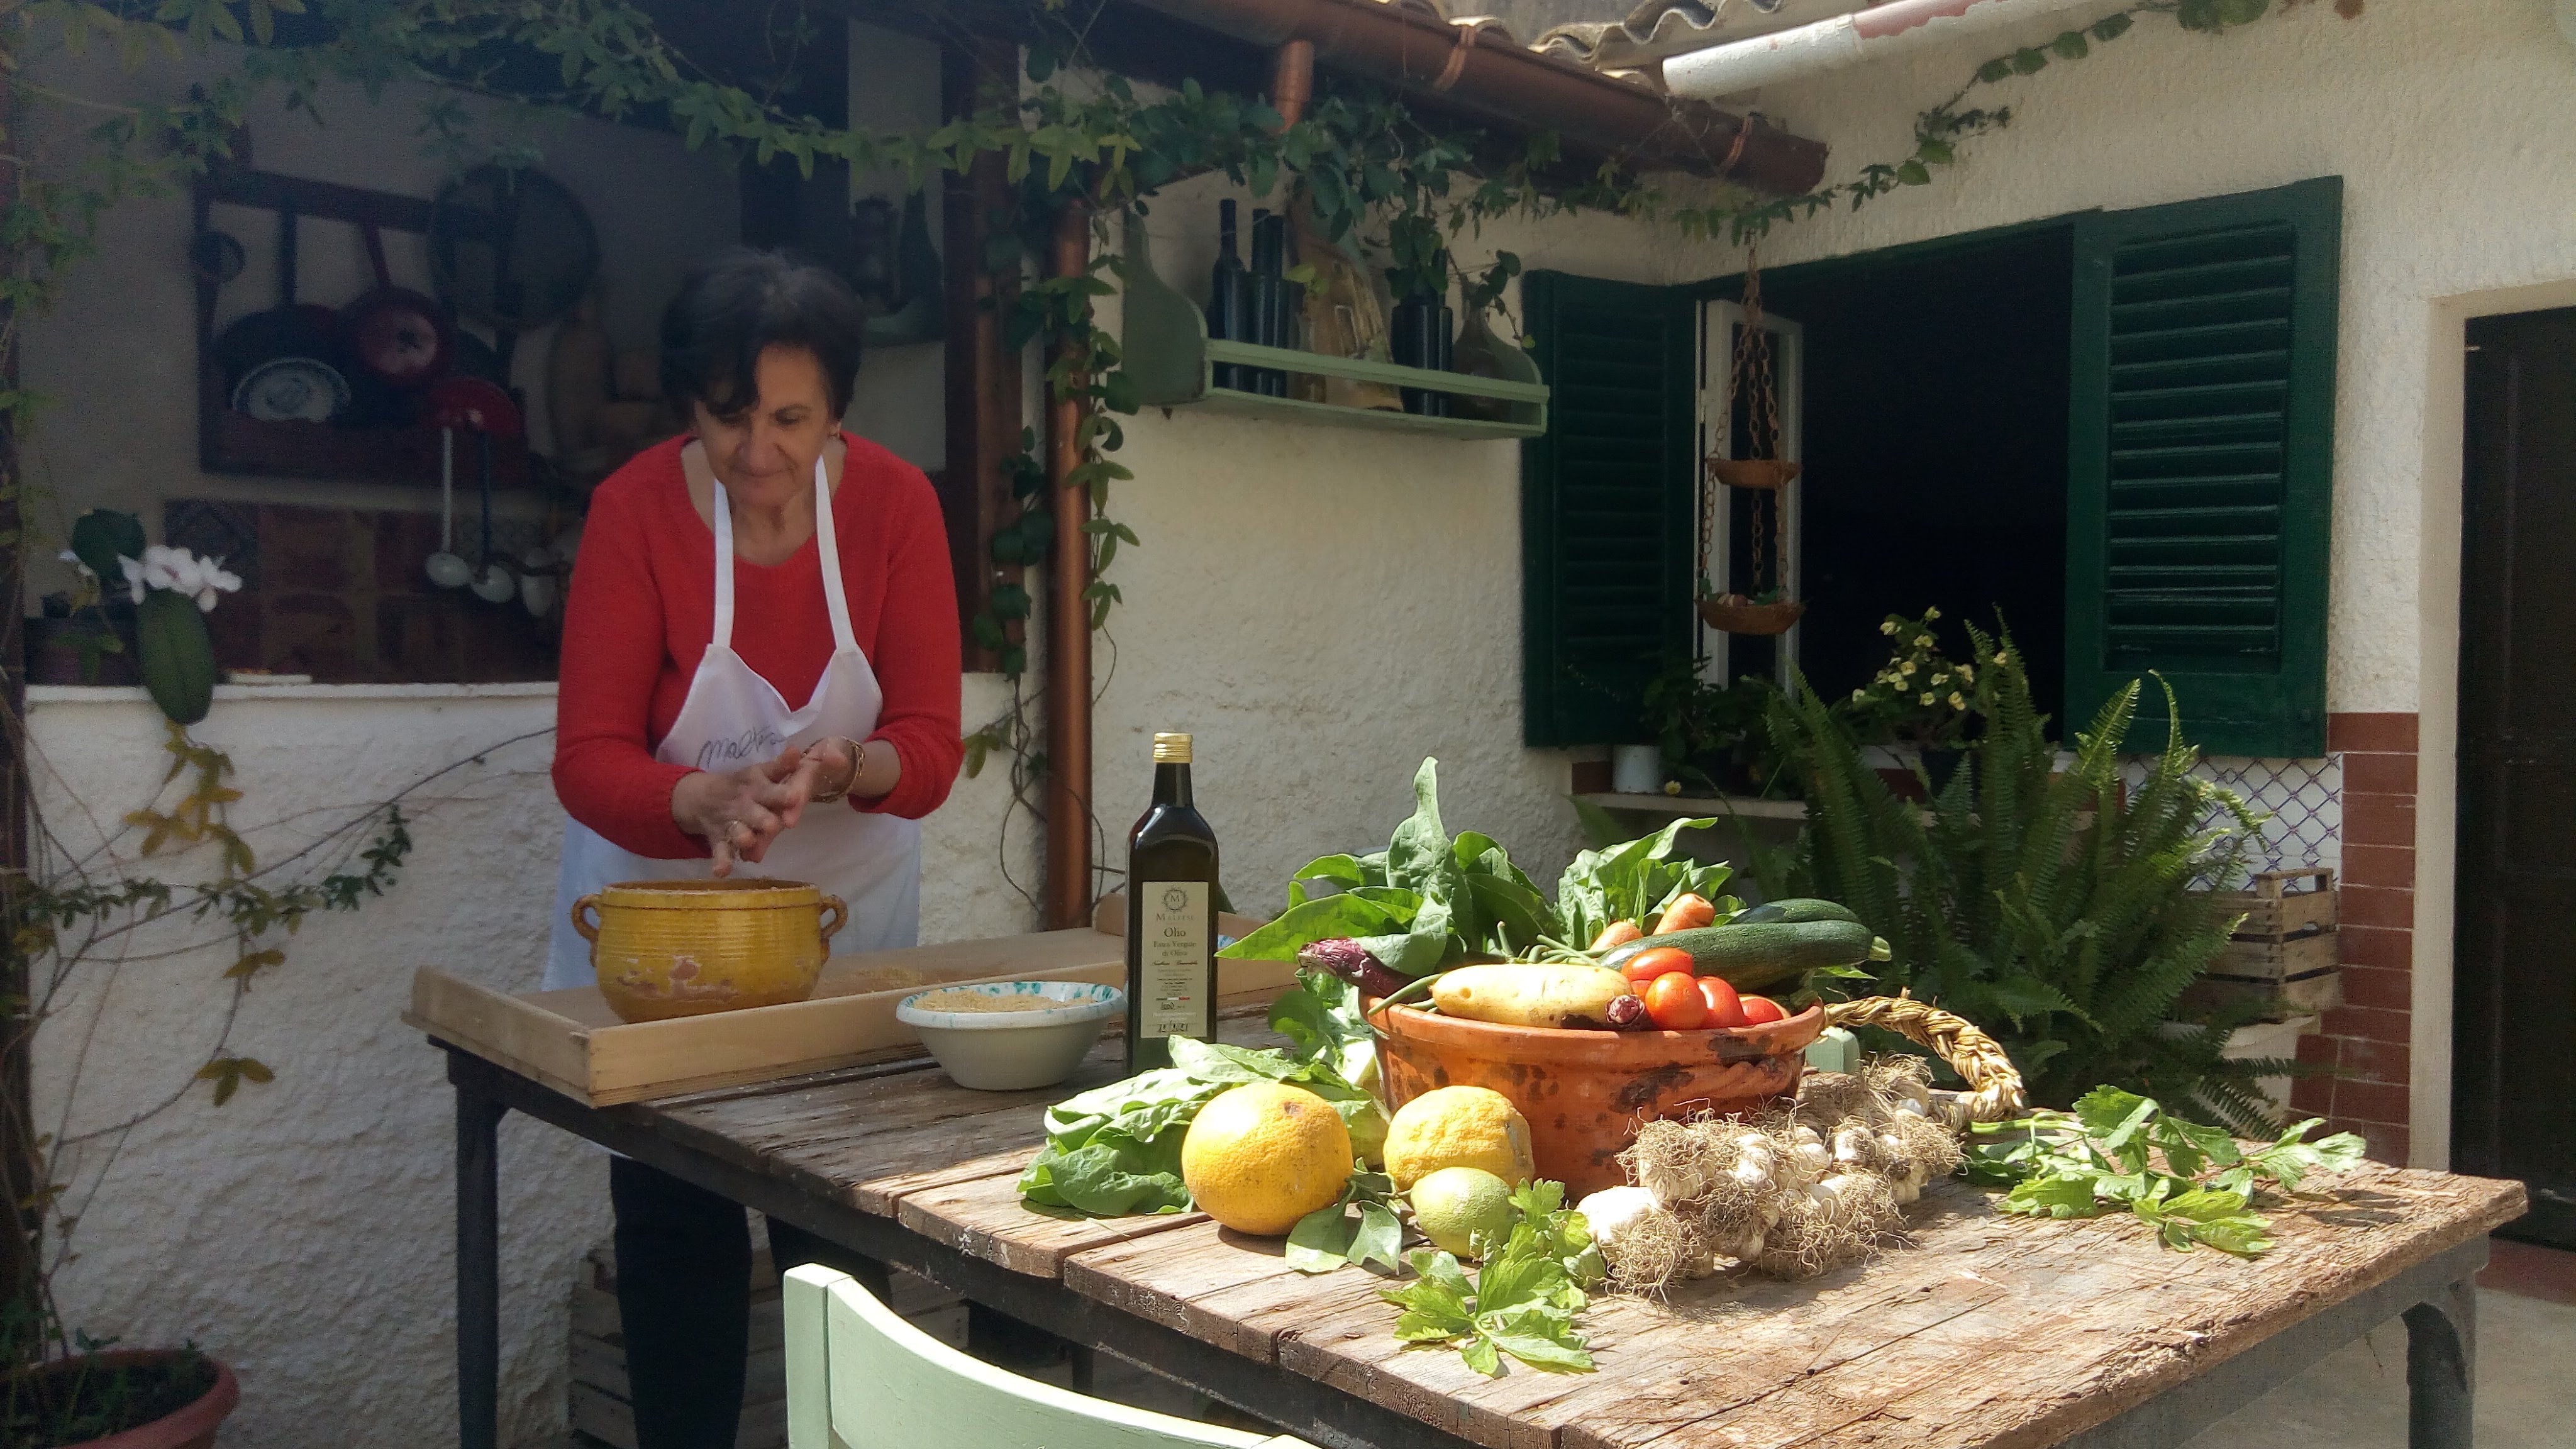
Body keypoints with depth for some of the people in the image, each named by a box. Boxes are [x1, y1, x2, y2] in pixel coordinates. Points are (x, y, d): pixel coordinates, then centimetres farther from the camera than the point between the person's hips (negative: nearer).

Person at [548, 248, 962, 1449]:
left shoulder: (894, 503, -12)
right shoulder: (635, 509, -16)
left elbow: (930, 748, -13)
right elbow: (590, 757, -18)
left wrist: (841, 769, -35)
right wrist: (709, 802, -38)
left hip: (846, 901, 1)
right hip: (659, 903, -1)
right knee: (673, 1226, 7)